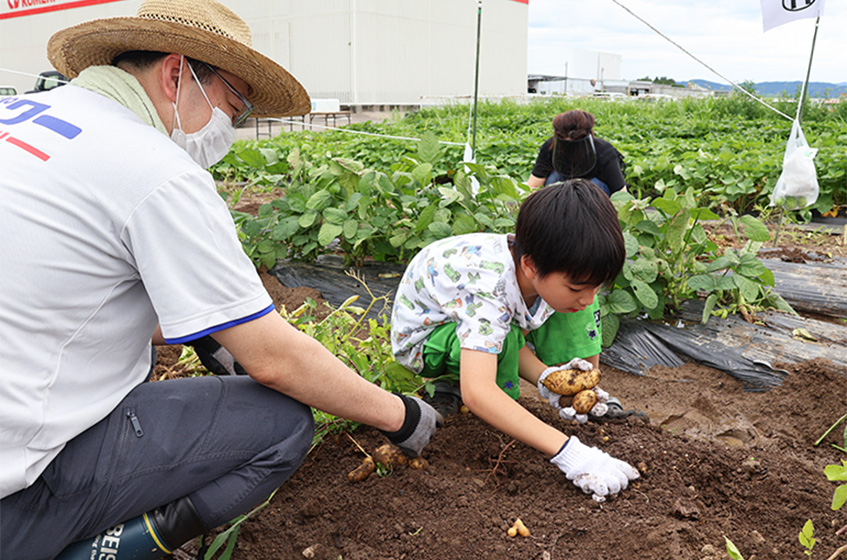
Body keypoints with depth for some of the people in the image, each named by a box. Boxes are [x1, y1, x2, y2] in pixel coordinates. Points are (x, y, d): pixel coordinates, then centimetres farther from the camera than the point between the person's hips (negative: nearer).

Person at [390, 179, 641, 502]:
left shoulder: (548, 275, -18)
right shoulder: (487, 286, -42)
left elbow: (515, 342, -5)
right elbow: (477, 394, -50)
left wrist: (545, 376, -26)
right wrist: (568, 454, -52)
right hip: (422, 337, -7)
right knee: (501, 338, -36)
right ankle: (448, 388, -9)